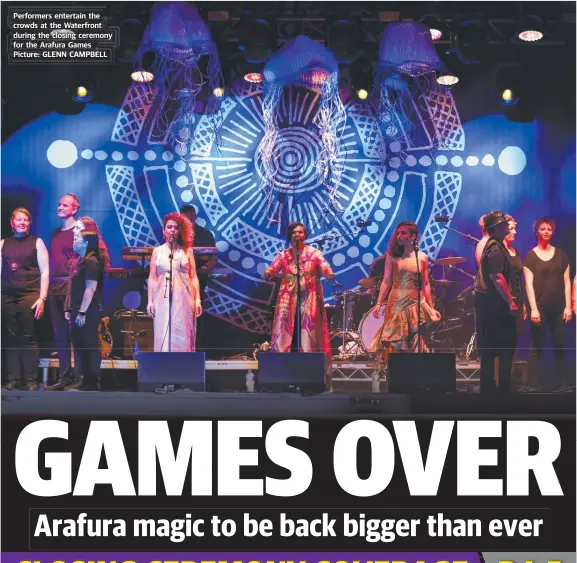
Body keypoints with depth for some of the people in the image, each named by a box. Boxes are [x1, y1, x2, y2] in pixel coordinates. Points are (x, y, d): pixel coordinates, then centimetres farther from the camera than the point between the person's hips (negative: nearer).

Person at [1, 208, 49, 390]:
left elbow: (45, 272, 1)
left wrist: (42, 298, -7)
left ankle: (31, 379, 2)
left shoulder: (37, 242, 5)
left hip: (30, 294, -2)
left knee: (29, 337, -3)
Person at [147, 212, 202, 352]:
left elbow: (193, 277, 6)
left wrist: (197, 299, -2)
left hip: (183, 298, 0)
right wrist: (150, 301, 0)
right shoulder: (157, 251, 10)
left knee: (182, 335, -1)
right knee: (163, 336, -1)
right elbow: (152, 278, 8)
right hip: (163, 299, 1)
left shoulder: (187, 251, 8)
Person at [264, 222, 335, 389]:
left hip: (309, 301, -2)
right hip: (288, 301, 2)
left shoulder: (314, 253, 4)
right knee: (285, 335, 0)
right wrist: (267, 274, -29)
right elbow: (272, 269, -6)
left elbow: (325, 267, -12)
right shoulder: (283, 255, 9)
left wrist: (329, 274, -35)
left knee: (310, 337, -2)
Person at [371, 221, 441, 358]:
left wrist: (431, 308, 4)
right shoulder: (392, 256, 3)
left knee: (415, 341, 2)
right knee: (394, 341, 0)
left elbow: (425, 284, 7)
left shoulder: (422, 257, 5)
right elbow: (386, 282, 2)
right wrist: (379, 303, -6)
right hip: (396, 304, 0)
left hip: (416, 305, 0)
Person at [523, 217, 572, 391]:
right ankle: (533, 382, 2)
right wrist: (533, 308, -13)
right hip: (540, 308, -3)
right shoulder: (530, 256, 0)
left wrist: (568, 306, 0)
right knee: (536, 347, -1)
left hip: (558, 308, 3)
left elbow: (567, 282, 8)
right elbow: (529, 284, -5)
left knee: (560, 345, 5)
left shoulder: (561, 255, 9)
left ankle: (561, 381, 14)